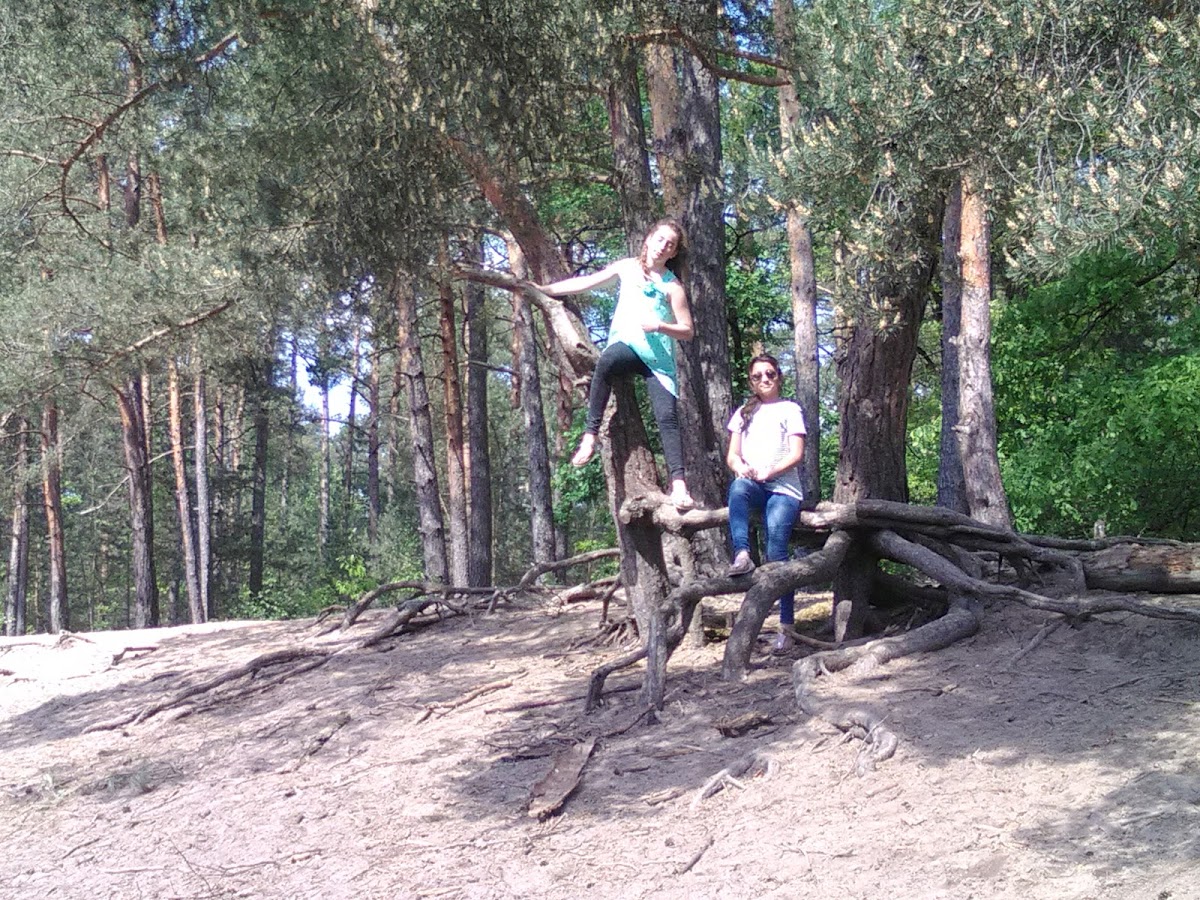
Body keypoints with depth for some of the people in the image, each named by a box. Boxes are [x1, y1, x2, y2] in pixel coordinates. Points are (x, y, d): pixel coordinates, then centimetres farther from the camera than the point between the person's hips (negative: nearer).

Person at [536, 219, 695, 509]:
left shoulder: (672, 286, 8)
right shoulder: (628, 267, 15)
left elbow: (687, 331, 6)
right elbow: (585, 283, 20)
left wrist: (659, 326, -13)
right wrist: (544, 289, 17)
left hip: (658, 355, -1)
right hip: (625, 343, 1)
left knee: (667, 416, -18)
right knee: (607, 360, -37)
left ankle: (678, 484, -24)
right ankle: (590, 435, -36)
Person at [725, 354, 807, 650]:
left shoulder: (790, 410, 13)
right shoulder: (743, 413, 24)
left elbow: (796, 454, 2)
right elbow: (732, 454, 15)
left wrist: (769, 472, -14)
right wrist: (740, 467, -9)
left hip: (784, 488, -3)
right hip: (752, 486, 3)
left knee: (776, 551, -21)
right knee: (737, 487, -36)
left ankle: (786, 625, -19)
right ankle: (742, 556, -50)